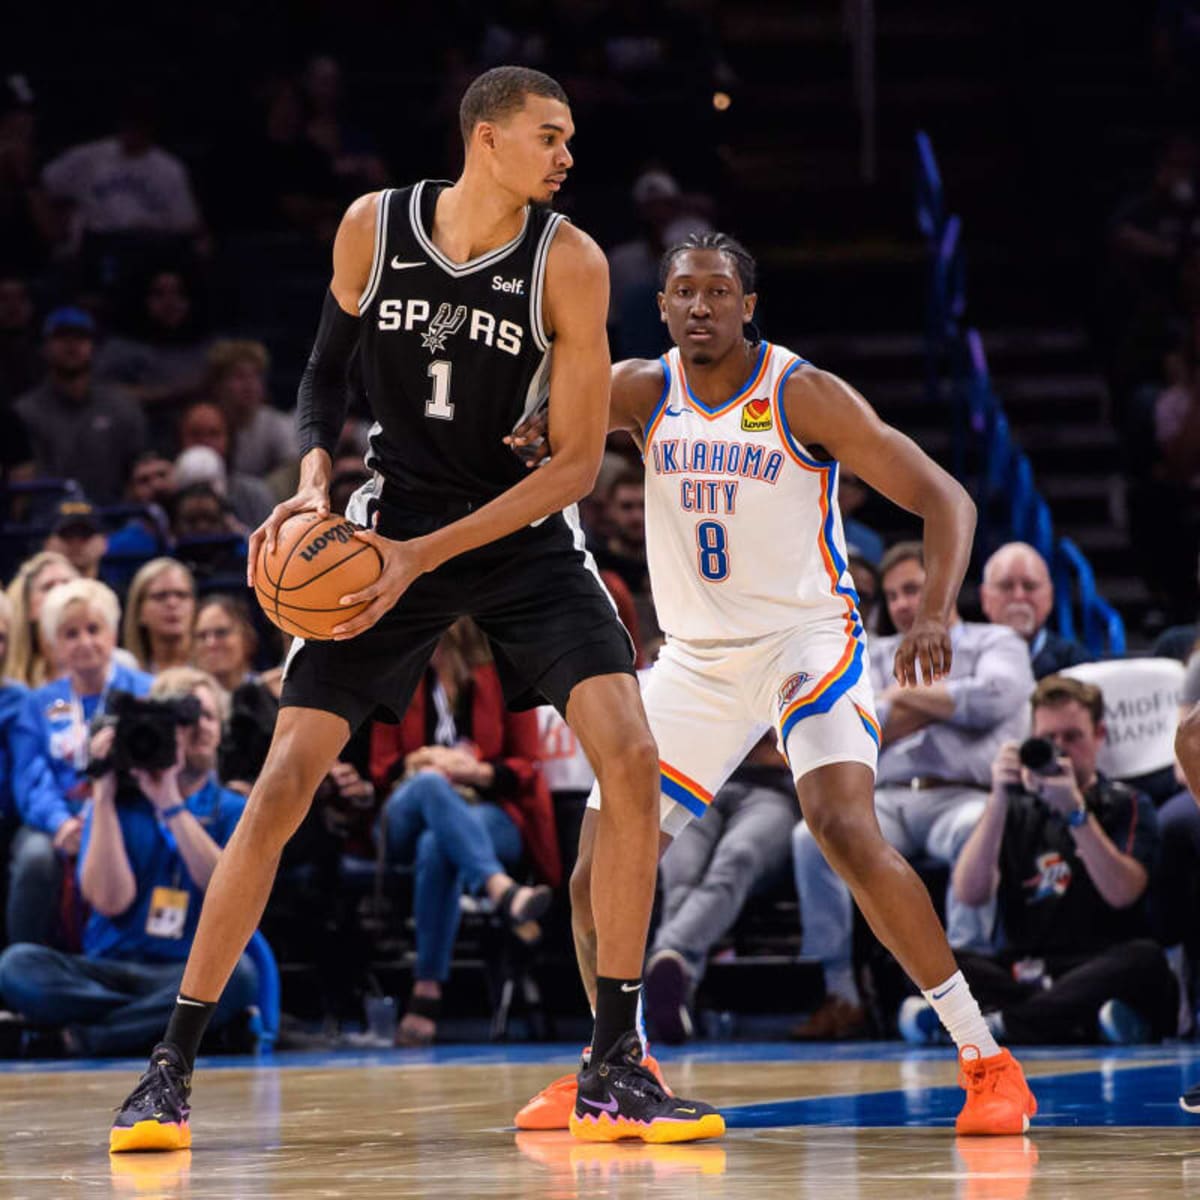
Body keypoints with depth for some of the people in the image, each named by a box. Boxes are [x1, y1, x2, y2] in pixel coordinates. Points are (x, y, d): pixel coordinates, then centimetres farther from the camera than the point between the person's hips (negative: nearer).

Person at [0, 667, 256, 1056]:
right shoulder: (118, 804, 11)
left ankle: (84, 1037, -26)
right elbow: (110, 900, -5)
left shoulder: (232, 811, 11)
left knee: (236, 973, -37)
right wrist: (103, 796, -7)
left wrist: (171, 805, -12)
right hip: (109, 971, 1)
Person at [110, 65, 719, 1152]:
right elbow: (329, 366, 10)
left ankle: (615, 1072, -8)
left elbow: (576, 463, -13)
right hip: (392, 525, 1)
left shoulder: (569, 263, -13)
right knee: (285, 783, -8)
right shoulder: (374, 227, -7)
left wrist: (426, 557, -20)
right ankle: (172, 1067, 2)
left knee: (631, 760, -18)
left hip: (526, 534, 0)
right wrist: (314, 474, -11)